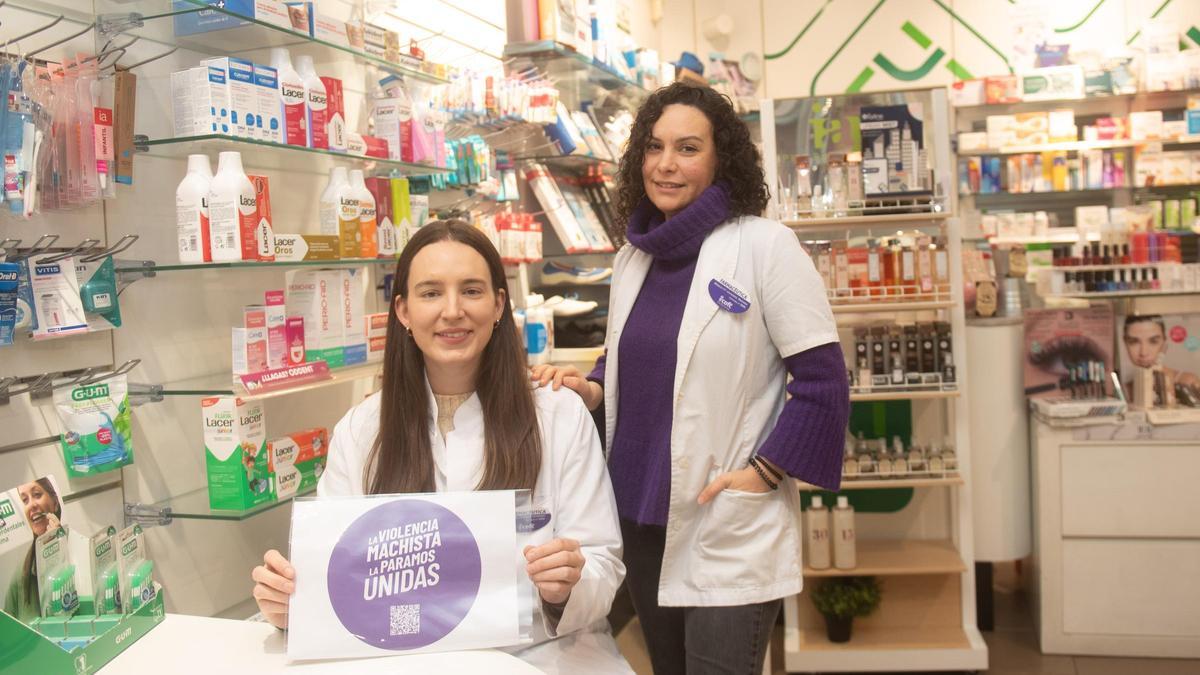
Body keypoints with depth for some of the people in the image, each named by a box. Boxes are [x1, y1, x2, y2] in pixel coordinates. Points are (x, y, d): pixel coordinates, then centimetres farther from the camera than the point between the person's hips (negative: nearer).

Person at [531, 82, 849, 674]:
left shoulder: (764, 245, -11)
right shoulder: (634, 256, 9)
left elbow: (823, 381, -12)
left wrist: (761, 475, -15)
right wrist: (590, 390, 1)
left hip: (728, 531, -6)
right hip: (642, 518, 7)